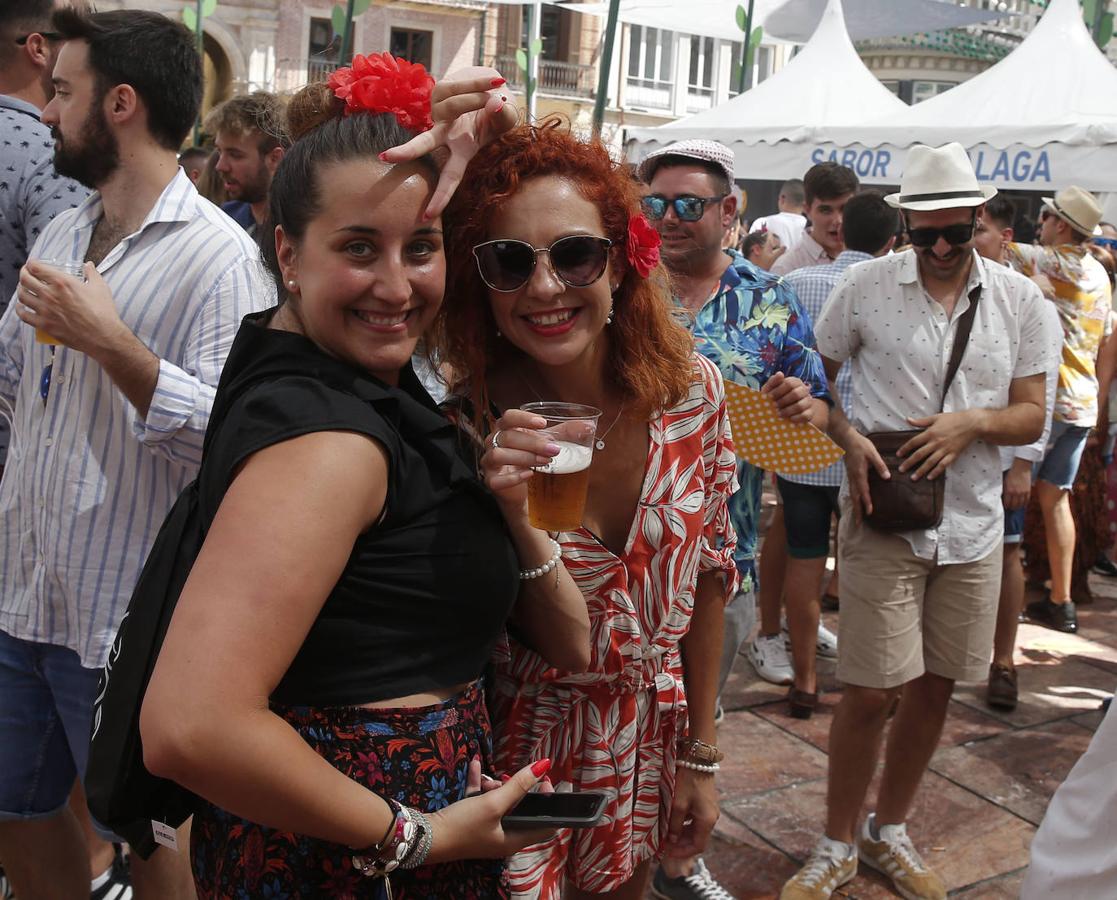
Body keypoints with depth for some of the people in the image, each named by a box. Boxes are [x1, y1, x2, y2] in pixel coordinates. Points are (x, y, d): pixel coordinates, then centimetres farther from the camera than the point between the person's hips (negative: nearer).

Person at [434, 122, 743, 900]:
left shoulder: (693, 391, -14)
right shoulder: (467, 423, -22)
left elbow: (705, 572, -1)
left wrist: (700, 755, 5)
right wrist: (498, 516, -35)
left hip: (647, 740, 4)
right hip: (512, 744, -3)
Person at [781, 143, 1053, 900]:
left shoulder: (1019, 299, 3)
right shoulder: (868, 284, -4)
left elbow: (1032, 416, 5)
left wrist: (972, 422, -16)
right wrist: (851, 442, -14)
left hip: (972, 524, 4)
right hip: (884, 518, -3)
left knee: (935, 688, 13)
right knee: (872, 692, -2)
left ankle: (890, 832, 34)